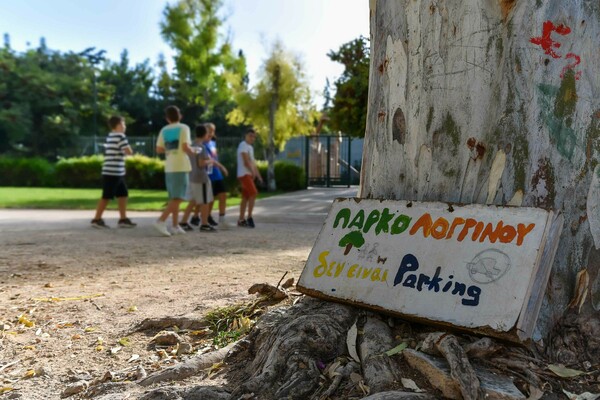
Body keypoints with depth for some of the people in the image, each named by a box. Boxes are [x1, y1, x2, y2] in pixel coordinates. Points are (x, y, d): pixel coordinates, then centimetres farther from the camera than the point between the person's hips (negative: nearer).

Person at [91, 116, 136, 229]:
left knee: (123, 195, 10)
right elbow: (129, 152, -15)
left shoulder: (110, 137, 17)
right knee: (106, 197, -3)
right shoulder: (120, 136, -12)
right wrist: (127, 149, 5)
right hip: (112, 172, -9)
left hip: (117, 172, 9)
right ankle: (97, 219, 4)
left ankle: (123, 219, 13)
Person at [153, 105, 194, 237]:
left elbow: (159, 150, 7)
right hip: (181, 167, -6)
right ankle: (161, 221, -20)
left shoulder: (164, 130, 9)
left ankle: (175, 226, 16)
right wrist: (193, 152, 5)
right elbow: (185, 147, -14)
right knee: (178, 198, -6)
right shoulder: (184, 128, -4)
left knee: (174, 198, 14)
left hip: (169, 167, 6)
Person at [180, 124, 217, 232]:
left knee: (193, 201, 15)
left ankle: (183, 222, 14)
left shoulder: (192, 145, 11)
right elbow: (201, 163, -21)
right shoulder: (201, 146, -15)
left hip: (192, 177, 9)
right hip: (201, 178, -9)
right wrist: (210, 161, -4)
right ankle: (205, 224, 7)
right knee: (205, 202, 1)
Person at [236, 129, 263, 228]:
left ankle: (241, 220, 12)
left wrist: (258, 174, 16)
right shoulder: (243, 145, -10)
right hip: (244, 174, -10)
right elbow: (246, 161, -18)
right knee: (253, 194, -17)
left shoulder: (250, 147, 21)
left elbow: (252, 162, 22)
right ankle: (249, 217, -12)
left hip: (249, 175, 10)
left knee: (246, 197, 9)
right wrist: (253, 172, -21)